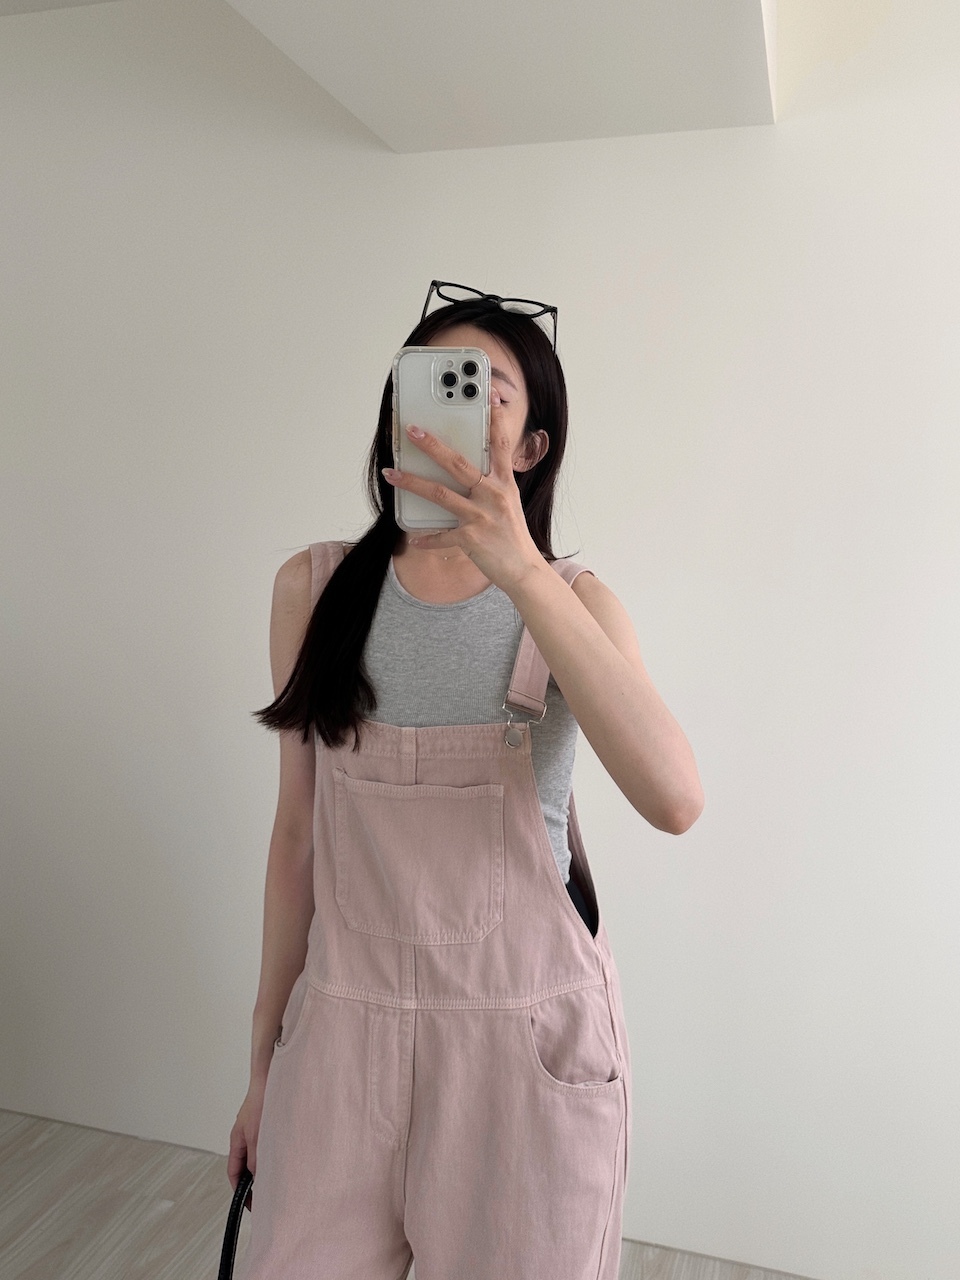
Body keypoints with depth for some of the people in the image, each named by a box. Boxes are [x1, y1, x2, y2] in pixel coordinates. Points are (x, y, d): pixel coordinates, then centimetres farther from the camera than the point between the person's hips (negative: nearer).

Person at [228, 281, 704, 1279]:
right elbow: (298, 831, 4)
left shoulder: (570, 600, -6)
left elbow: (674, 799, -25)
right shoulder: (315, 588, -2)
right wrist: (264, 1057, 9)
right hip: (346, 1022, 2)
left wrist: (521, 570, -30)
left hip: (531, 1034, -1)